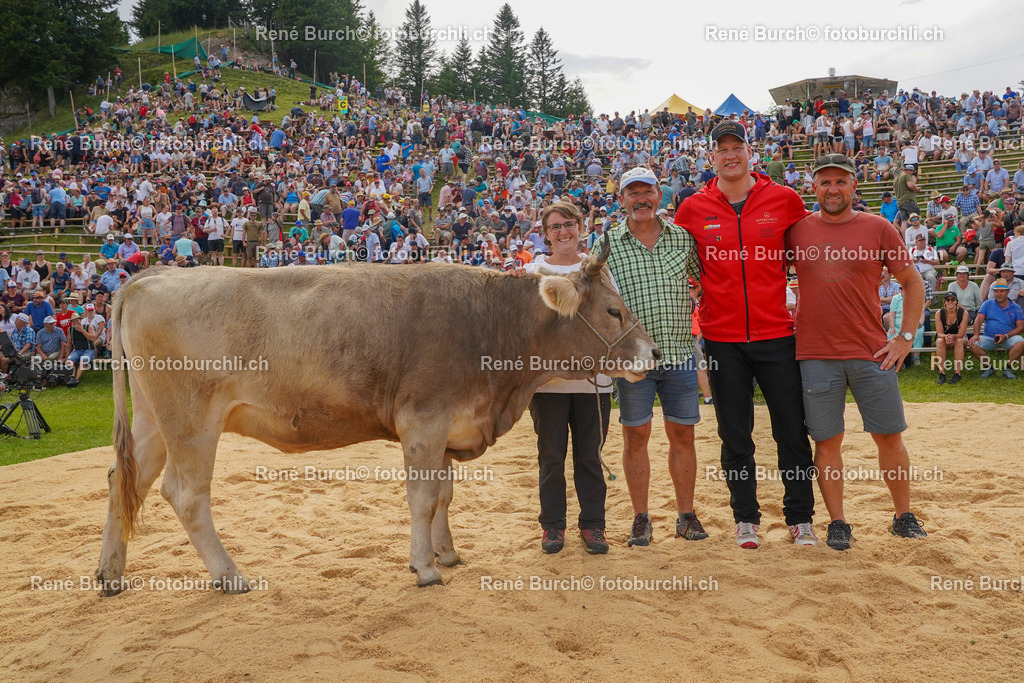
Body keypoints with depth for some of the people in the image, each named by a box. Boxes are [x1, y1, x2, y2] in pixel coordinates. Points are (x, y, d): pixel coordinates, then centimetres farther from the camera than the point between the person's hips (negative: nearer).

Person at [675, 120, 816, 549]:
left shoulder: (784, 200, 1)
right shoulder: (693, 209, 2)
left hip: (777, 333, 0)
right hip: (722, 339, 0)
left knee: (792, 433, 7)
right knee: (735, 437, 9)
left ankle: (800, 518, 20)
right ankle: (745, 518, 22)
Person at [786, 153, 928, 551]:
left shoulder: (878, 228, 3)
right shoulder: (797, 230, 4)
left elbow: (912, 282, 9)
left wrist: (906, 338, 2)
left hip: (873, 354, 0)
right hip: (816, 355, 0)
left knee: (890, 438, 7)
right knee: (827, 442, 5)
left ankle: (904, 517, 24)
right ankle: (837, 523, 18)